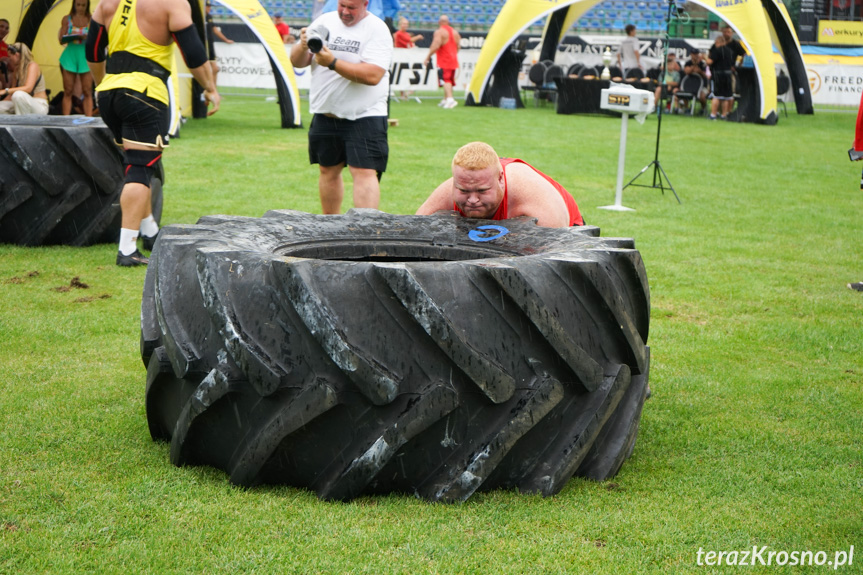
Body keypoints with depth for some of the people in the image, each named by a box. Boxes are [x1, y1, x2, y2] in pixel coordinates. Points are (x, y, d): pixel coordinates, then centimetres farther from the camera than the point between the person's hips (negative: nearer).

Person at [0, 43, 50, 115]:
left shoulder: (32, 65, -12)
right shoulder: (17, 69, 10)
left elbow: (28, 88, -27)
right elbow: (12, 94, 13)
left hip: (40, 107, -7)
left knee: (18, 95, -36)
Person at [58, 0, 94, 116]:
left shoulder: (91, 20, 5)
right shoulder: (67, 19, 8)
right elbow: (61, 40, 5)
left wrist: (88, 37, -20)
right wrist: (70, 37, -16)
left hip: (85, 56, -1)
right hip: (70, 55, 1)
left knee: (87, 92, -4)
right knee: (68, 91, 0)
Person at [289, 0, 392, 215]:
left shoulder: (377, 29, -10)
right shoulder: (324, 21, 6)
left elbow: (373, 75, -23)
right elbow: (297, 62, 6)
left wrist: (333, 62, -26)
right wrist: (303, 46, -16)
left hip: (364, 115, -6)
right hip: (325, 114, 6)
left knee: (364, 172, -14)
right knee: (328, 170, 15)